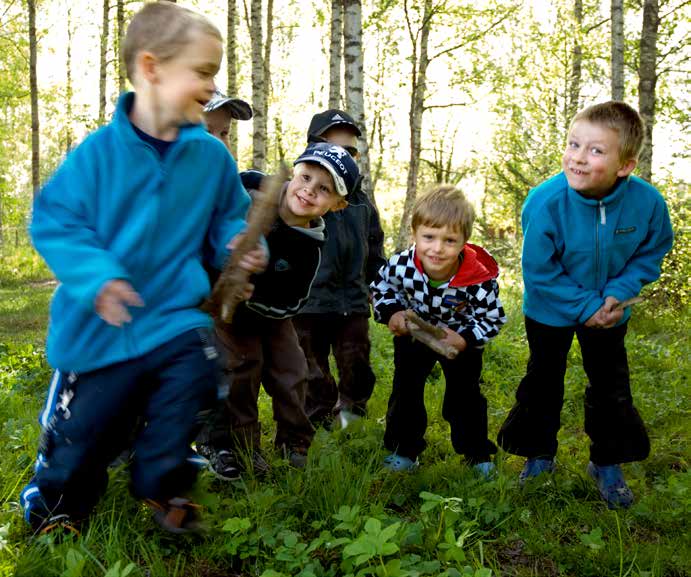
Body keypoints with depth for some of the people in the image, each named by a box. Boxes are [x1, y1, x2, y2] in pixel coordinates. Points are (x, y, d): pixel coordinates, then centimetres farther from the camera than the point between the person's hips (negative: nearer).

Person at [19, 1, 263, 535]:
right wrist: (96, 275, -26)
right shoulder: (99, 151, -13)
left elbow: (230, 221, 8)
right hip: (100, 332, -1)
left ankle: (162, 482, 8)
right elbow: (53, 221, -11)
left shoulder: (212, 156, -4)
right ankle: (53, 503, 46)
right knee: (78, 445, 9)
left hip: (175, 319, 2)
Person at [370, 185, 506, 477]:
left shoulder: (480, 281, -35)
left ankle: (477, 453, 28)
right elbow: (380, 287, -7)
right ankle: (403, 449, 28)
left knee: (465, 395, 10)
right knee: (405, 389, 11)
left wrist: (465, 340, -31)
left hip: (460, 339, -2)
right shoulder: (401, 265, -30)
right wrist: (390, 313, -24)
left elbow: (492, 319, -18)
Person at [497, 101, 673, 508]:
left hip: (609, 311, 2)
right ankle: (540, 456, 34)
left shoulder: (647, 202, -25)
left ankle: (607, 463, 32)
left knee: (611, 386, 13)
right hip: (551, 310, -2)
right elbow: (539, 272, -21)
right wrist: (585, 307, -20)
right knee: (544, 383, 13)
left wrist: (618, 293, -19)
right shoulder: (545, 202, -31)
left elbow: (651, 254, -5)